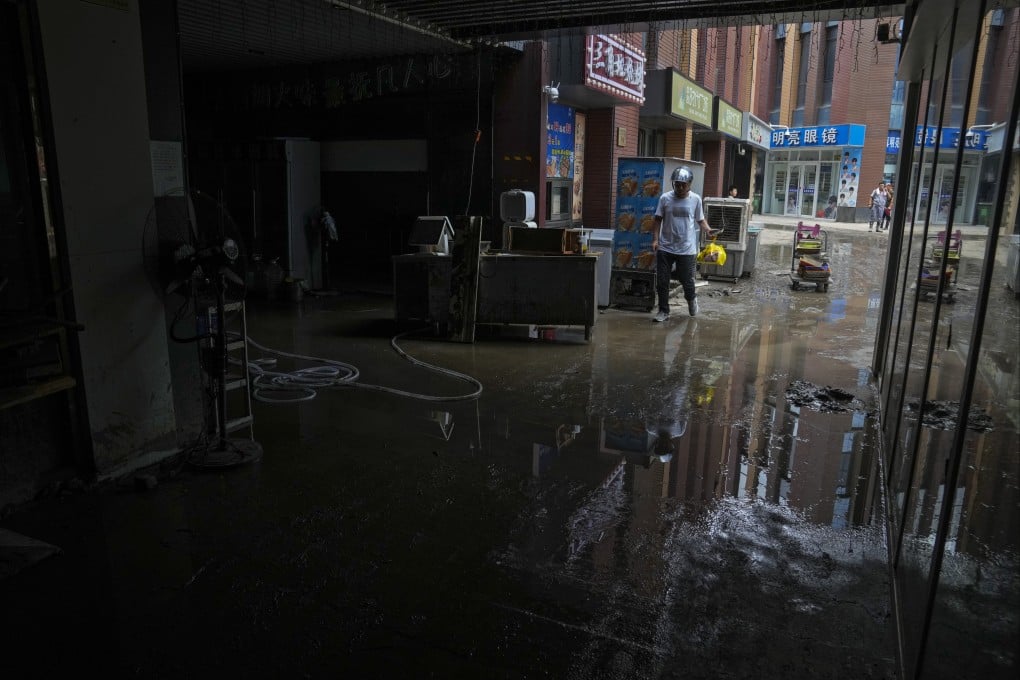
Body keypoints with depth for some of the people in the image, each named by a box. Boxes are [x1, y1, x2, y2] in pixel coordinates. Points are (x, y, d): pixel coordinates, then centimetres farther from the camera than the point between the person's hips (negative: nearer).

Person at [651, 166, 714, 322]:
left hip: (686, 249, -1)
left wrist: (707, 229, -15)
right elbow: (658, 220, 4)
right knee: (662, 282, 3)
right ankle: (663, 311, 18)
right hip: (665, 248, 1)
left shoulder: (696, 199, 0)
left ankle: (691, 299, 39)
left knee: (687, 281, 6)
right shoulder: (665, 198, -1)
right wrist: (655, 239, -6)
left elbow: (700, 219, 5)